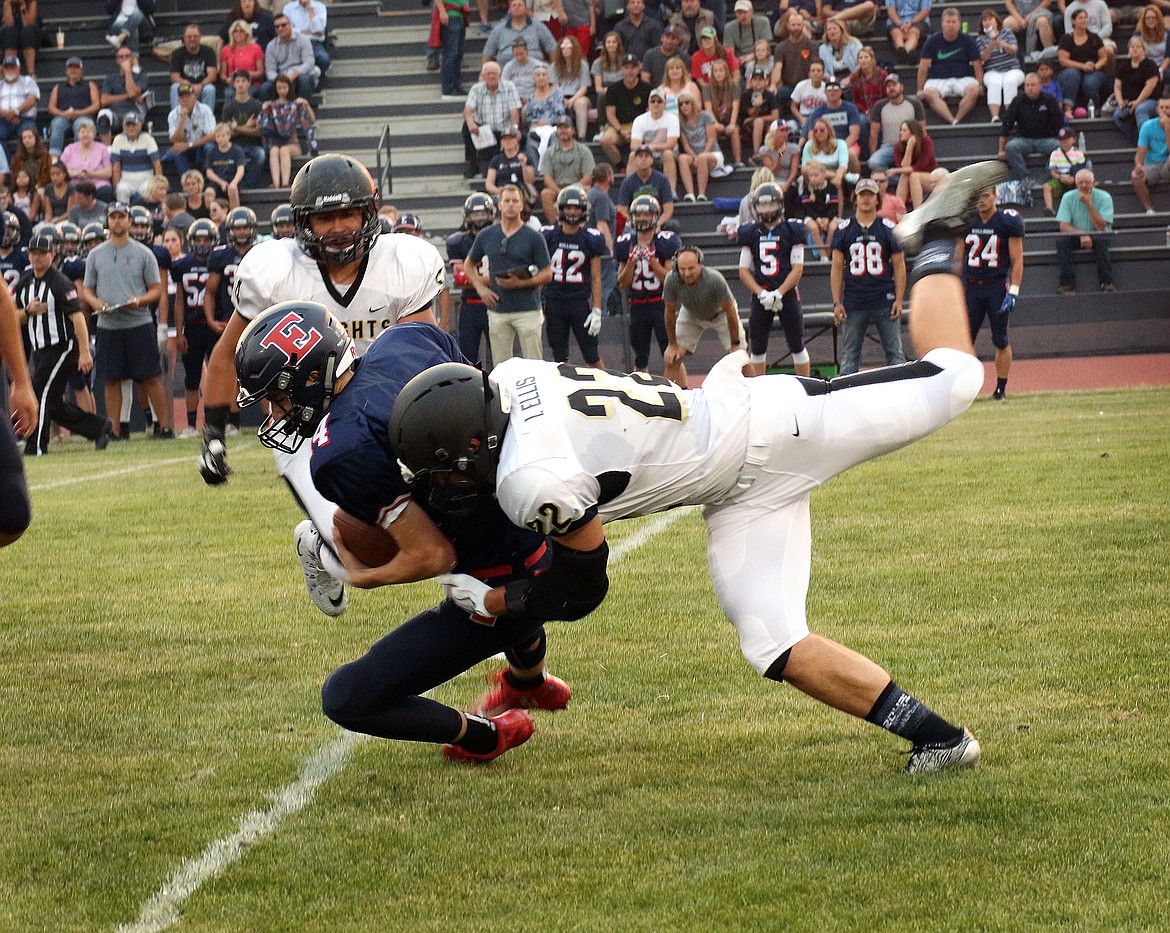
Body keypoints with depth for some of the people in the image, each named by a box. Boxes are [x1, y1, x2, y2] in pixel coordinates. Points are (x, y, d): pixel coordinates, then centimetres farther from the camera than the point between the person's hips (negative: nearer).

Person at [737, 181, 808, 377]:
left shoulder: (792, 231, -1)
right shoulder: (751, 233, 6)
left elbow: (797, 269, -4)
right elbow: (744, 271, 5)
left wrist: (778, 293, -15)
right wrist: (761, 293, -10)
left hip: (787, 294, -2)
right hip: (760, 296, 2)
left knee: (797, 346, 2)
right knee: (757, 348, 5)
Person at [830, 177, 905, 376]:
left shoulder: (889, 229, 3)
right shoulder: (843, 230, 5)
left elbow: (899, 266, 4)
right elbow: (837, 268, 6)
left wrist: (899, 300, -5)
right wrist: (837, 303, -1)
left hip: (885, 302, -1)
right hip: (854, 304, 1)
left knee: (895, 352, 0)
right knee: (849, 356, 3)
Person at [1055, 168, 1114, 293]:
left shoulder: (1104, 197, -12)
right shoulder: (1068, 197, -7)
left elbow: (1101, 227, -21)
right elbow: (1063, 226, -12)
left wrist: (1088, 203, -27)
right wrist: (1081, 235, -29)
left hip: (1098, 235, -2)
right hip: (1076, 236, 2)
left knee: (1100, 240, -36)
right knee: (1061, 240, -28)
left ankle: (1106, 282, -30)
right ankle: (1067, 283, -25)